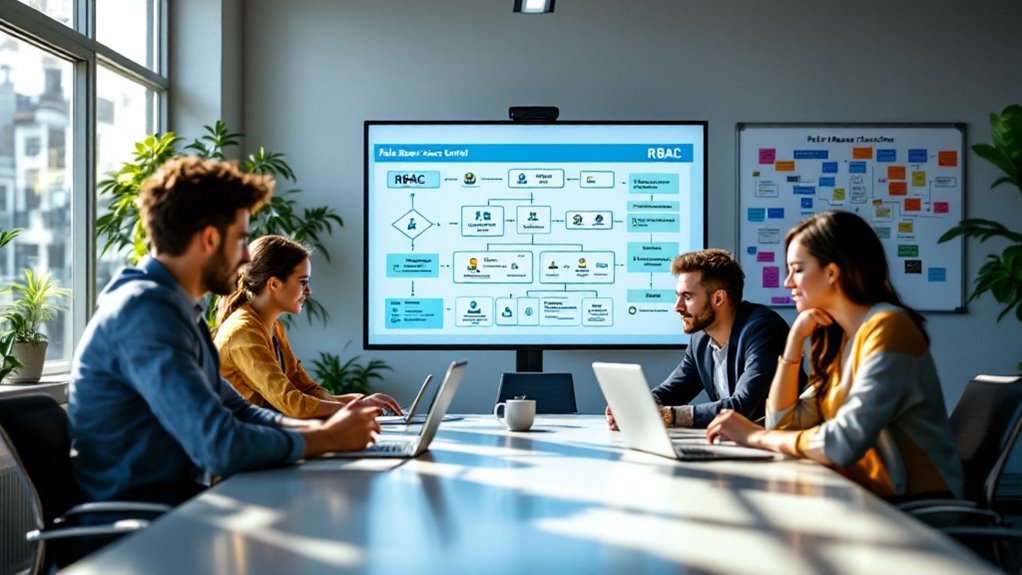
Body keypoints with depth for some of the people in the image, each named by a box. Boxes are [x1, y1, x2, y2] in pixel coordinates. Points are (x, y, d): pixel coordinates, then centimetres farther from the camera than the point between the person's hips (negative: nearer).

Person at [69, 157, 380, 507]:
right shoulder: (146, 311, -19)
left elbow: (235, 411, 18)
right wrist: (328, 438, -12)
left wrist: (323, 426, 1)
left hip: (174, 499, 9)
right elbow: (222, 446, -26)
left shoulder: (174, 306, 12)